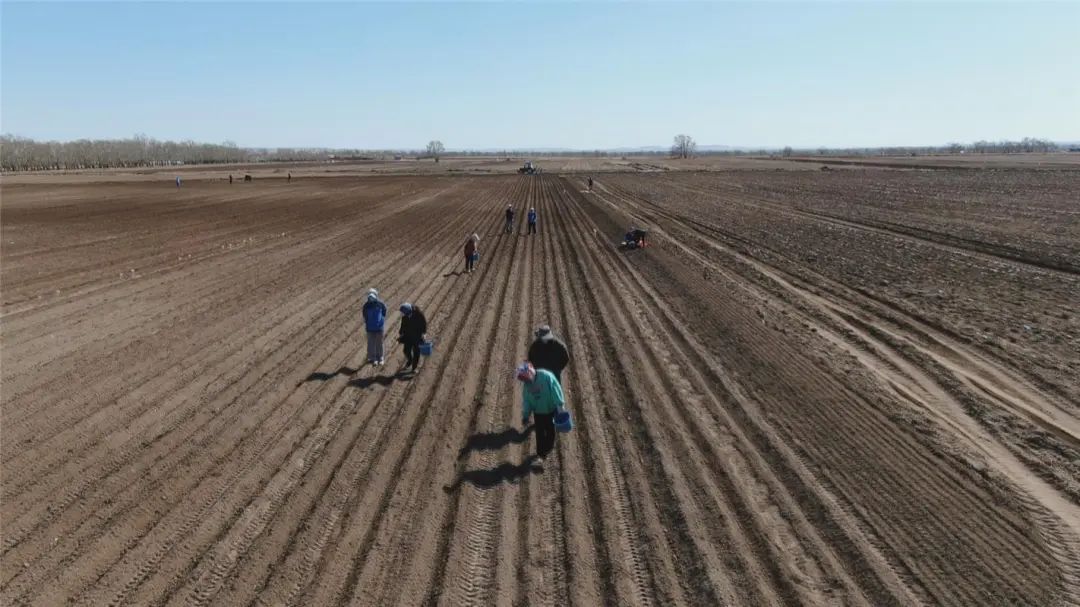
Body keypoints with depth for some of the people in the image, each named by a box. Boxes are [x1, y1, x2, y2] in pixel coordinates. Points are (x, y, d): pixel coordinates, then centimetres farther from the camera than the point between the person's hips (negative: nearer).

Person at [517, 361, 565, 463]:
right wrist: (525, 416, 2)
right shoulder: (525, 384, -11)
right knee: (540, 433, 7)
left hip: (550, 409, -3)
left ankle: (549, 446, 44)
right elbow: (526, 401, -1)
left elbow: (556, 392, -22)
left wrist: (560, 407, -18)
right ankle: (540, 454, 20)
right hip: (538, 411, 3)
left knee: (549, 429, 19)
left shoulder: (546, 376, -28)